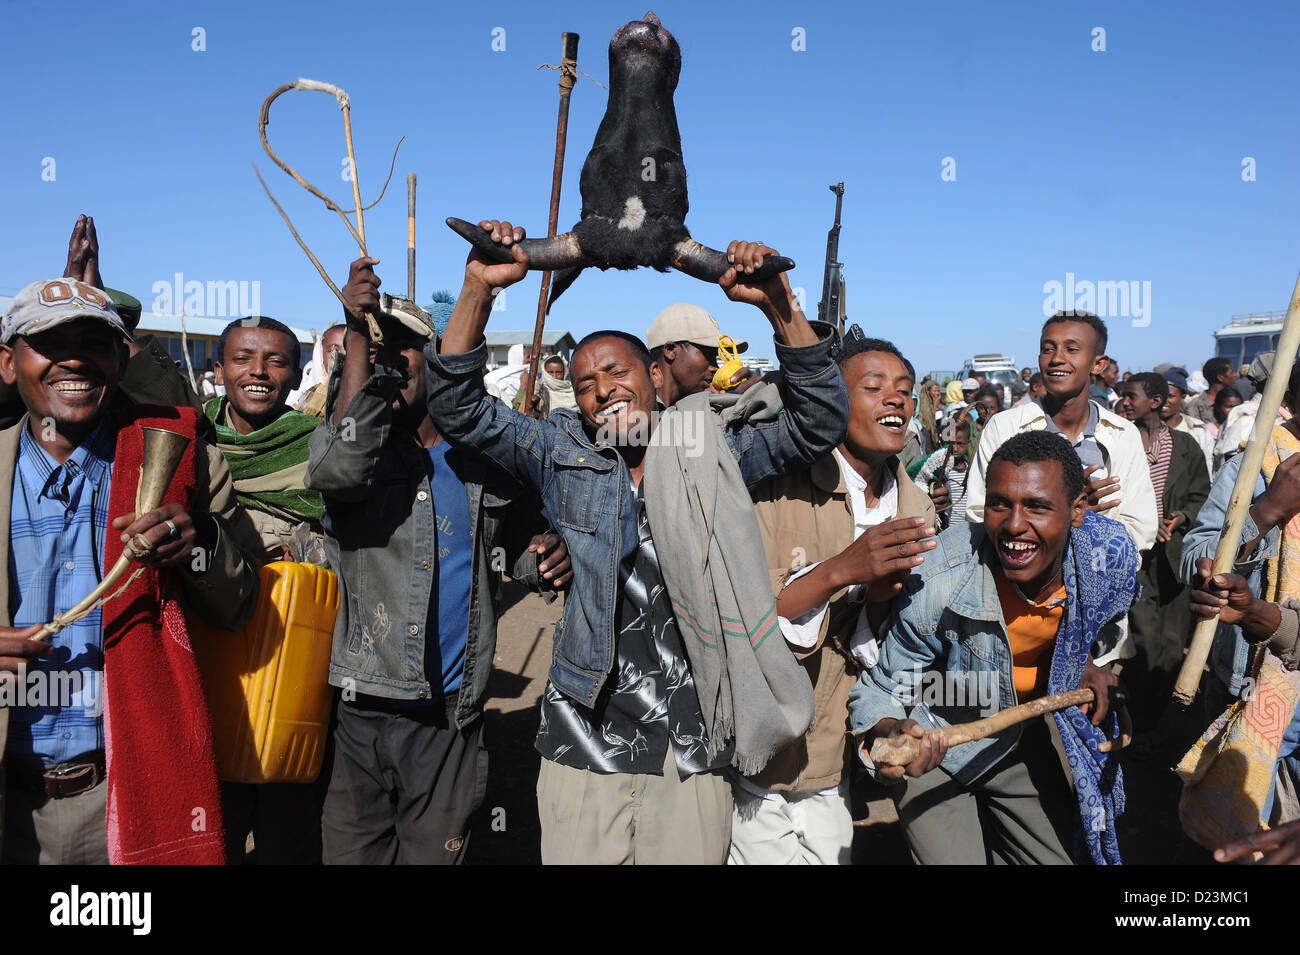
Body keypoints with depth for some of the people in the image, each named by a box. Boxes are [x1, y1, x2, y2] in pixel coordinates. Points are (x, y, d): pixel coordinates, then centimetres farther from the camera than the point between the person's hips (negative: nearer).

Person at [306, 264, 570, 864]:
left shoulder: (485, 454, 6)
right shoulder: (353, 431, -2)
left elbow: (515, 545, 17)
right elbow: (338, 468, -27)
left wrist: (545, 557, -8)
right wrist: (356, 332, -22)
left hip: (453, 719, 2)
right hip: (364, 710, -2)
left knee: (434, 854, 16)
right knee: (352, 854, 9)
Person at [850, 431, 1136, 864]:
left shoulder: (1111, 555, -18)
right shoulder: (937, 584, -34)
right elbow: (879, 691, -23)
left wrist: (1084, 661, -6)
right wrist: (888, 734, -43)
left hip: (1024, 738, 5)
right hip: (933, 749, -4)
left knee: (1057, 856, 16)